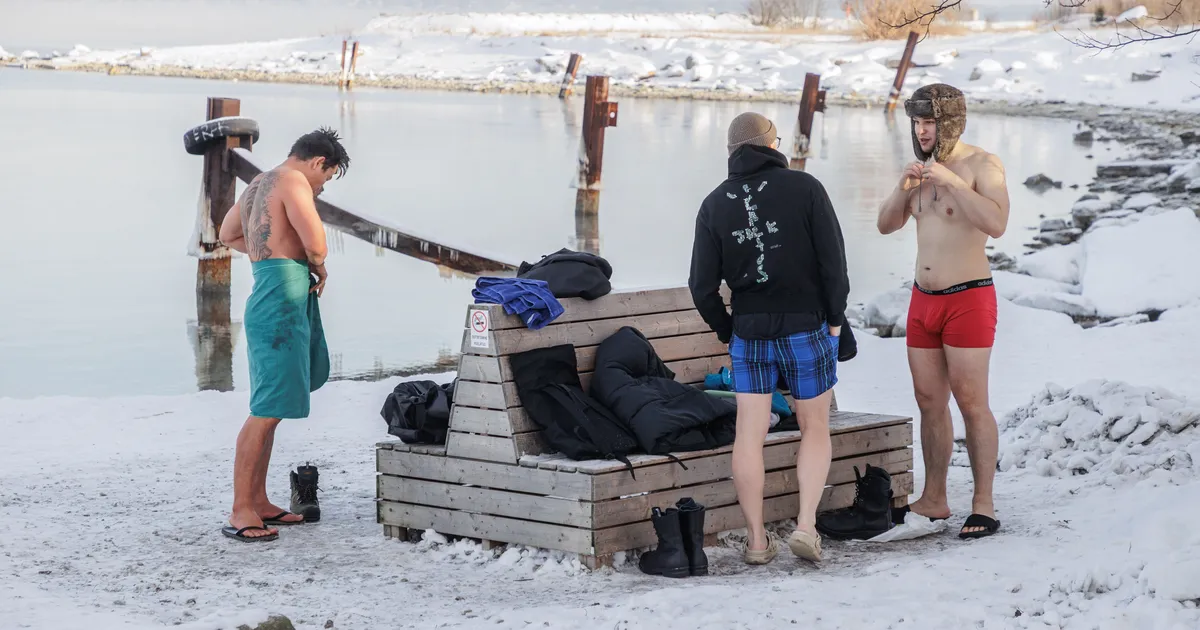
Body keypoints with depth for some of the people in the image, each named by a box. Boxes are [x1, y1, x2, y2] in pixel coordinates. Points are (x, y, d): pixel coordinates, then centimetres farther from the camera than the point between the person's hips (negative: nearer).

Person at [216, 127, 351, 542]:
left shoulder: (258, 185, 21)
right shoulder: (294, 181, -8)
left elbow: (228, 234, 37)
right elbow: (316, 244, -18)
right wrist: (319, 269, 4)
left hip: (265, 296, 11)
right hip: (284, 294, -11)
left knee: (268, 409, 16)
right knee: (267, 410, -11)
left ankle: (258, 502, 22)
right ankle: (240, 514, -11)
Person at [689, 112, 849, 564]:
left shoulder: (715, 204, 1)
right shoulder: (804, 188, -6)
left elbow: (702, 285, -1)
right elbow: (833, 260, -9)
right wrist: (835, 317, 2)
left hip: (748, 332, 2)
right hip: (807, 327, -2)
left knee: (749, 433, 4)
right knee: (815, 429, 10)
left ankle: (757, 540, 6)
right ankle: (806, 524, -3)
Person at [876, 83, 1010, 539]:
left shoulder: (981, 165, -9)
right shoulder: (923, 167, 13)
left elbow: (997, 223, -24)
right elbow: (886, 225, 12)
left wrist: (951, 181, -27)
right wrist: (903, 188, -6)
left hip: (968, 298, -7)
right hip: (924, 299, 7)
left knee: (971, 403, -7)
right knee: (929, 402, 9)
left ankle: (983, 506, -2)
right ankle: (934, 500, 16)